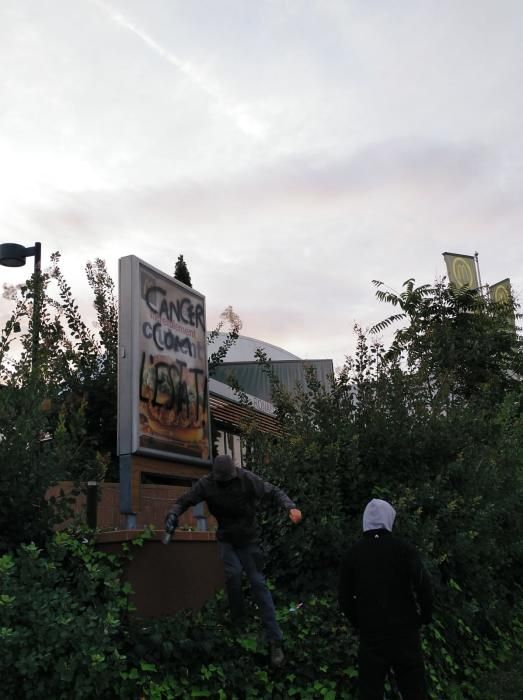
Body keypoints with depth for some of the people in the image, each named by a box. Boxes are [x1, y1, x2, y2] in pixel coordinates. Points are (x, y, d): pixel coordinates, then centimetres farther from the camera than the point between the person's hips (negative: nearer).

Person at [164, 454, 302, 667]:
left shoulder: (247, 479, -19)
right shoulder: (206, 484, -14)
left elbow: (274, 492, -18)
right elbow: (184, 501, -8)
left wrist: (290, 507, -35)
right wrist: (173, 515, -28)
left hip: (248, 539, -1)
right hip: (226, 539, 1)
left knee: (258, 583, -6)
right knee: (233, 573, -23)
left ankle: (275, 641, -2)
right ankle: (239, 625, 1)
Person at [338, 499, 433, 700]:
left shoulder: (352, 553, 1)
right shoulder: (403, 548, -4)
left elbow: (345, 598, 2)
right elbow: (423, 585, -14)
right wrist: (425, 616, 1)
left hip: (371, 633, 1)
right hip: (405, 630, -1)